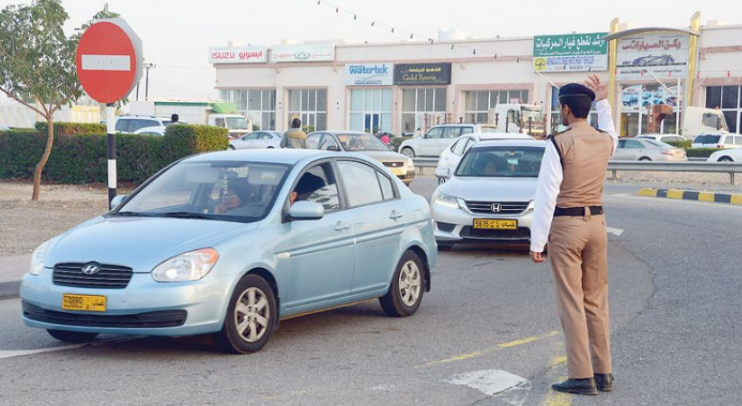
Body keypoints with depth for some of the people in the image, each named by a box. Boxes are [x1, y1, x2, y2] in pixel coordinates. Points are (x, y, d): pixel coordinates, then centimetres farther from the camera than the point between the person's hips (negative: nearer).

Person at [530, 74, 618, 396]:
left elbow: (546, 195, -15)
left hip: (565, 226, -6)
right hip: (596, 223, 6)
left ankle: (581, 377, -4)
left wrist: (537, 242, -11)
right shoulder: (604, 141, 5)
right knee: (596, 302, 12)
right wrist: (603, 101, 39)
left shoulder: (559, 144, -13)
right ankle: (603, 373, 14)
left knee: (571, 304, -3)